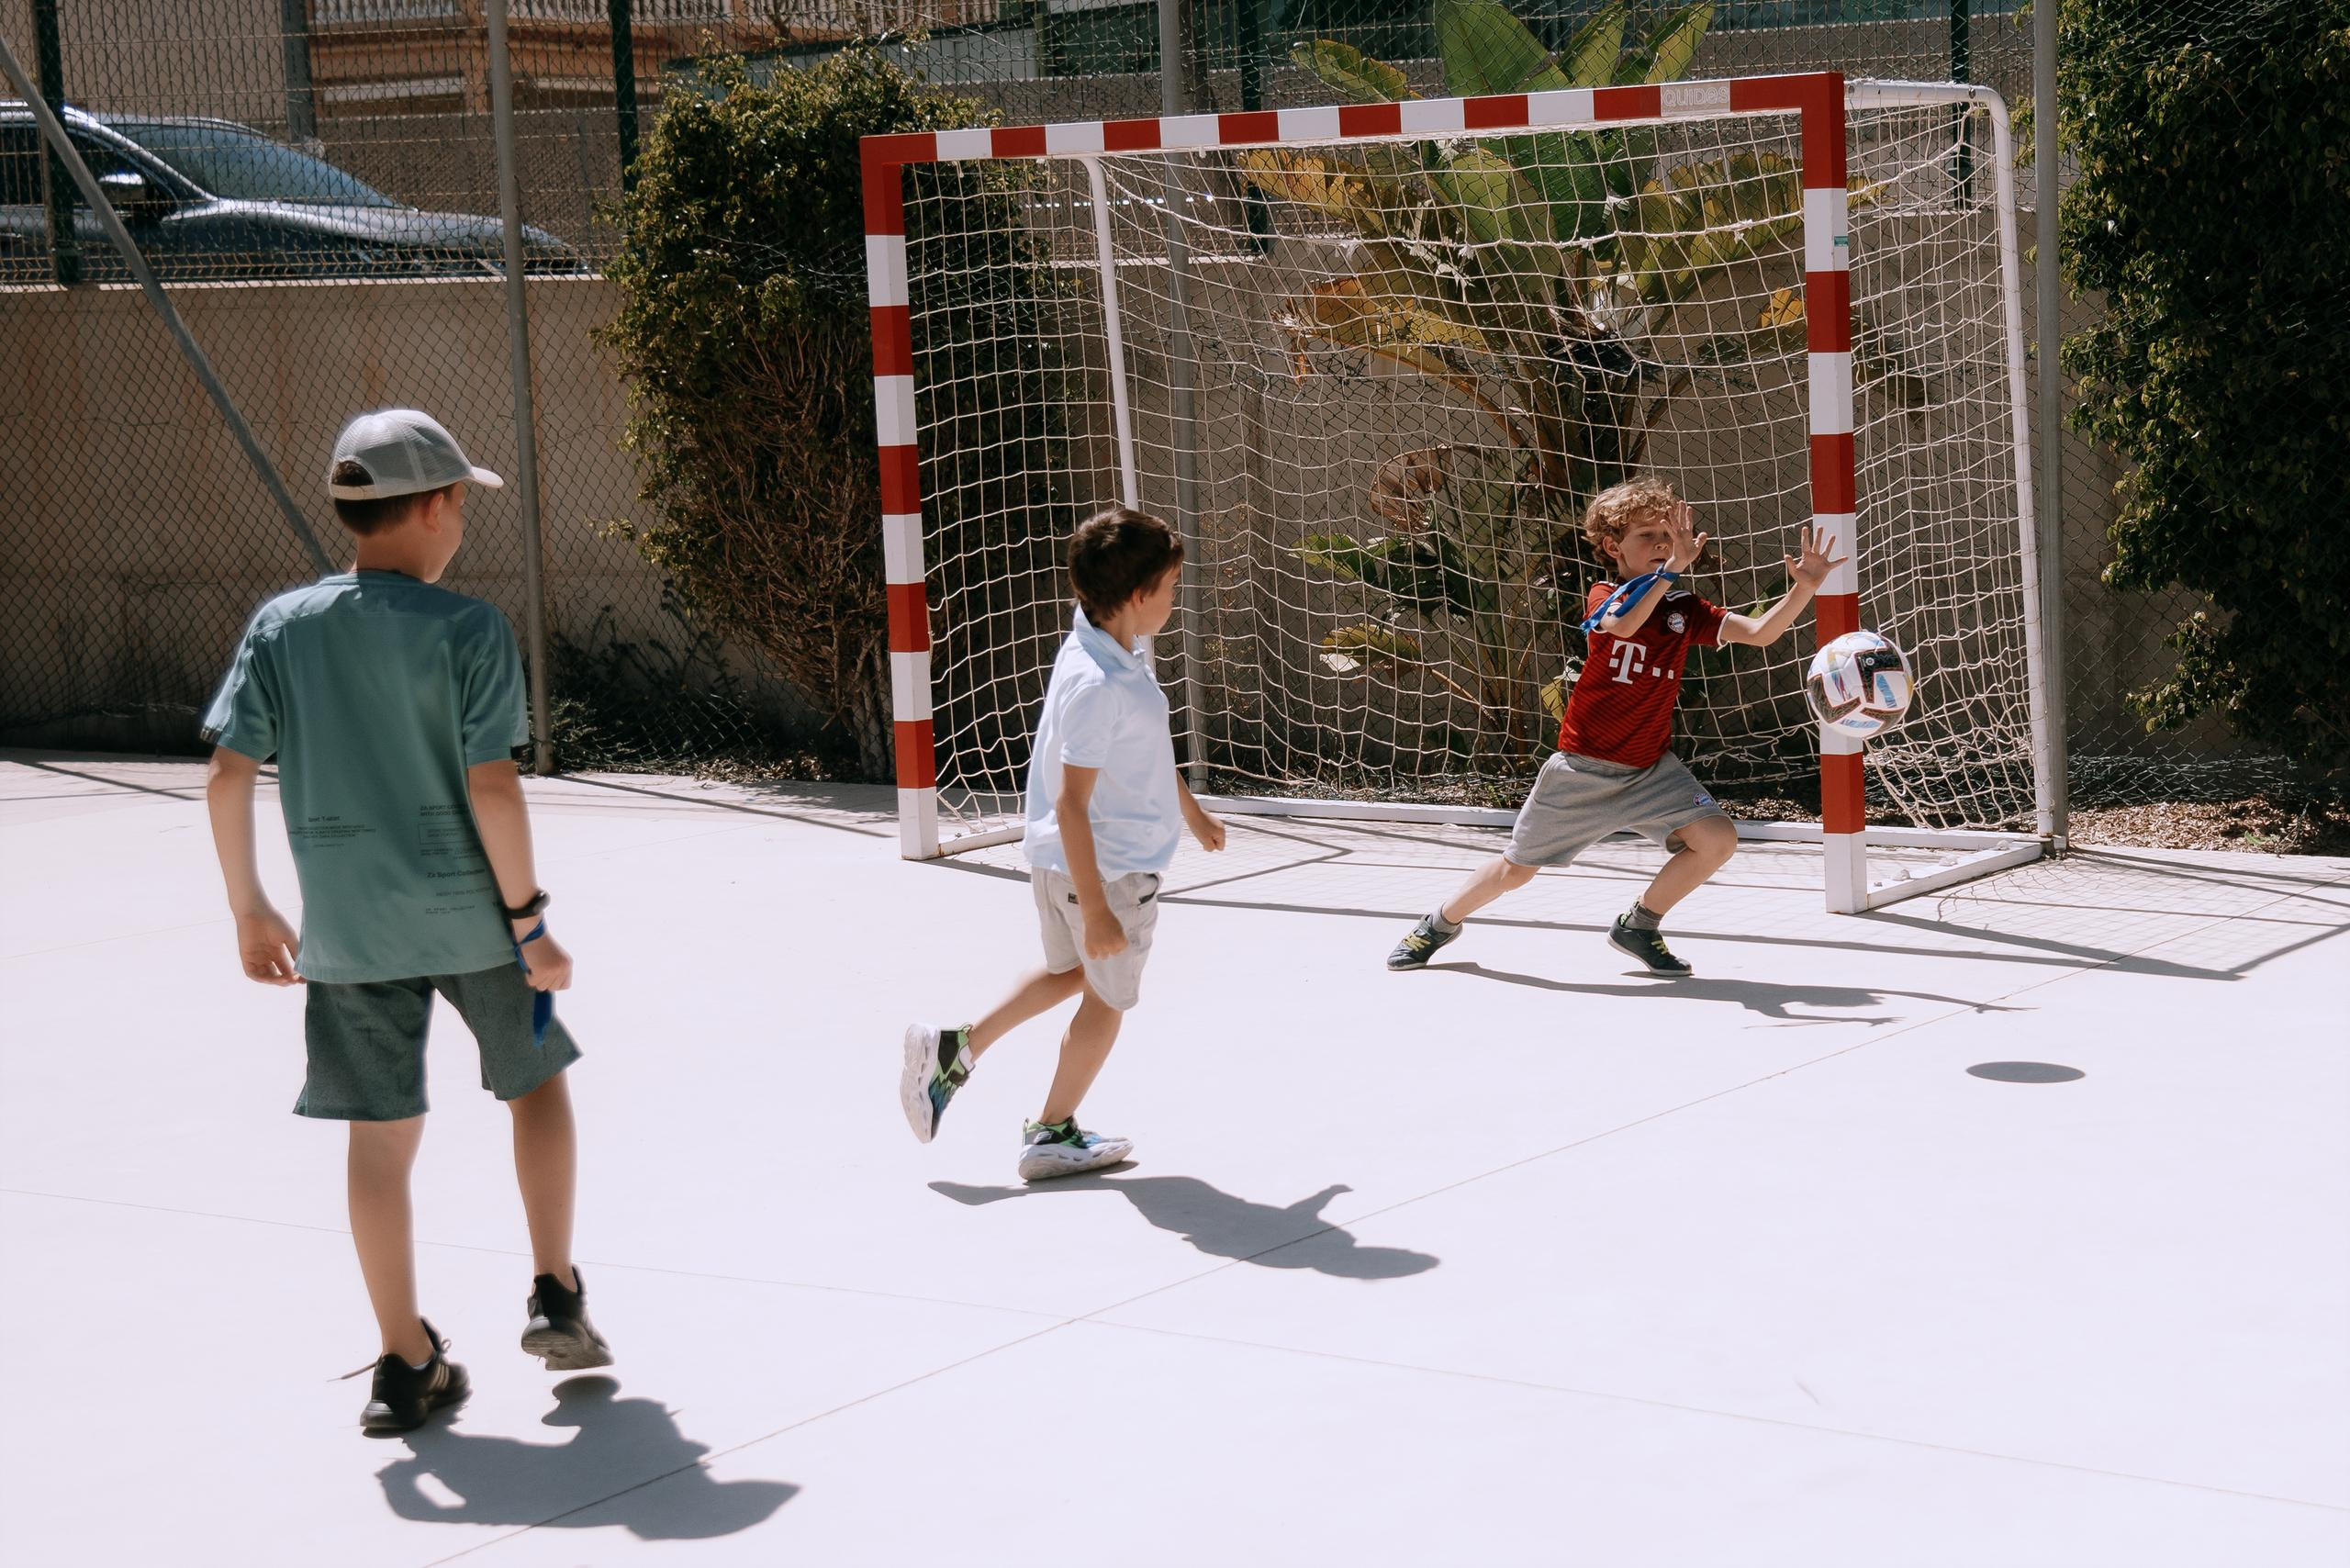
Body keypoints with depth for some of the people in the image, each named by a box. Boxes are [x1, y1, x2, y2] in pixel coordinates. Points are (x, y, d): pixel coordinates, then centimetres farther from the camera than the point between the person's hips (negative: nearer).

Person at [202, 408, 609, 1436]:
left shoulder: (282, 626, 0)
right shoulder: (467, 629, -11)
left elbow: (227, 776, -1)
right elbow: (490, 785, -16)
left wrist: (250, 910, 9)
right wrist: (528, 919, -9)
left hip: (346, 926, 3)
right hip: (469, 910, -3)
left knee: (382, 1133, 8)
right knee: (536, 1082, 20)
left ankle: (406, 1365, 12)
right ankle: (556, 1298, 20)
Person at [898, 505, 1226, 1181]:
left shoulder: (1124, 654, 3)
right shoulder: (1097, 685, -29)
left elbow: (1146, 748, 22)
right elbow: (1072, 804, -29)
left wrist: (1190, 810, 35)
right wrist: (1095, 909, -29)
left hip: (1060, 861, 9)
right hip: (1109, 870, -9)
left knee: (1069, 973, 29)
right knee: (1107, 999, 12)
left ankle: (954, 1049, 28)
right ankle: (1053, 1136, 27)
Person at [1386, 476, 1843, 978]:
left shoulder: (1684, 608, 1)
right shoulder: (1603, 597, -10)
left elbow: (1760, 632, -7)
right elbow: (1623, 624, -35)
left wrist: (1804, 589, -21)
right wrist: (1670, 569, -38)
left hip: (1650, 768, 4)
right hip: (1583, 767, -3)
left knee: (1717, 839, -16)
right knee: (1517, 869, 6)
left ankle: (1639, 925, 6)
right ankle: (1442, 922, 34)